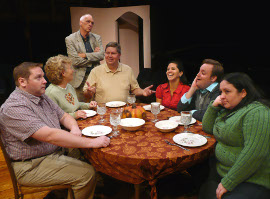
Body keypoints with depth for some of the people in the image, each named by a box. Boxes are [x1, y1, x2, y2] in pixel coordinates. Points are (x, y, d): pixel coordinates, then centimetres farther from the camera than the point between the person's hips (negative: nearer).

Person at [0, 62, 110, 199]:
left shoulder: (42, 97, 9)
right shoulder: (14, 107, -22)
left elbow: (63, 116, 16)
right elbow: (50, 136, -31)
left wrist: (74, 128, -10)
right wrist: (92, 143, -33)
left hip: (56, 153, 9)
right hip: (31, 167, -9)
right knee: (87, 173, -20)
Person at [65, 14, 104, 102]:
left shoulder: (97, 38, 11)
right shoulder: (70, 39, 0)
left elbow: (101, 55, -4)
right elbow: (75, 61, -11)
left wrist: (85, 55, -12)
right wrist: (94, 56, -4)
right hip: (79, 78, -3)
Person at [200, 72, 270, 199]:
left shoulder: (257, 113, -18)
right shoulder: (228, 110, 11)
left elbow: (255, 154, -27)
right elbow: (207, 128, 17)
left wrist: (228, 183, -22)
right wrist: (213, 106, 1)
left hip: (251, 182, -8)